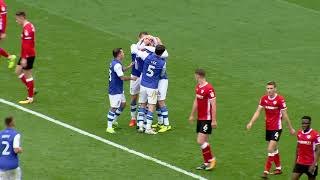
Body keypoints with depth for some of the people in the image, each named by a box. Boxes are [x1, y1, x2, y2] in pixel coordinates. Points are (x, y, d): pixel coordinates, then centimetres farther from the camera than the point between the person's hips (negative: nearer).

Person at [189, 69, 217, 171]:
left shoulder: (209, 89, -18)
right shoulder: (198, 87, 8)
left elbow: (213, 105, -18)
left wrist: (214, 120, -19)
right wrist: (192, 115, 25)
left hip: (207, 119, -8)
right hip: (200, 118, 8)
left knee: (201, 141, -12)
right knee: (204, 141, 11)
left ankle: (211, 159, 4)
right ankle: (206, 163, 19)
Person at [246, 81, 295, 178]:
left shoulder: (280, 99, -14)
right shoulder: (264, 99, 0)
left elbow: (284, 115, -8)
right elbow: (258, 112, 4)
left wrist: (290, 128, 0)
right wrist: (251, 123, -8)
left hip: (276, 128, -6)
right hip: (268, 128, 6)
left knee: (271, 149, -13)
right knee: (274, 149, 17)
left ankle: (266, 171, -11)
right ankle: (278, 169, 31)